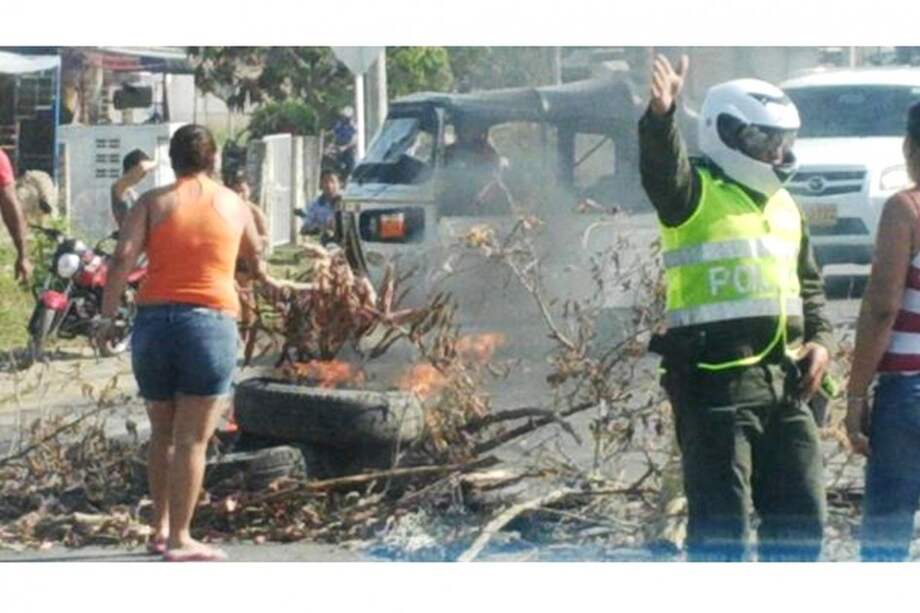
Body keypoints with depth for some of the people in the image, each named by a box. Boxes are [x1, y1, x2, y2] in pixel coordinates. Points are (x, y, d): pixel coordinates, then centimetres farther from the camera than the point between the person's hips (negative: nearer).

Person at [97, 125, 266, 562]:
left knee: (162, 433, 18)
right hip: (211, 321, -2)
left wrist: (107, 315, -6)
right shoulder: (233, 205, 10)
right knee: (192, 439, -3)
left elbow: (123, 258, -8)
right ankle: (179, 539, -6)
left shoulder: (153, 203, 6)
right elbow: (255, 258, 27)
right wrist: (261, 274, 50)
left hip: (154, 320, 2)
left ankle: (160, 527, 24)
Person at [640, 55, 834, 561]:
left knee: (801, 515, 11)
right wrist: (661, 116, -47)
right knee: (721, 520, -7)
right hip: (717, 379, -8)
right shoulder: (697, 192, -3)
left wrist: (819, 340, 9)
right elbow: (662, 169, -26)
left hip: (783, 383, 8)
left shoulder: (784, 207, 21)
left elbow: (809, 285, 29)